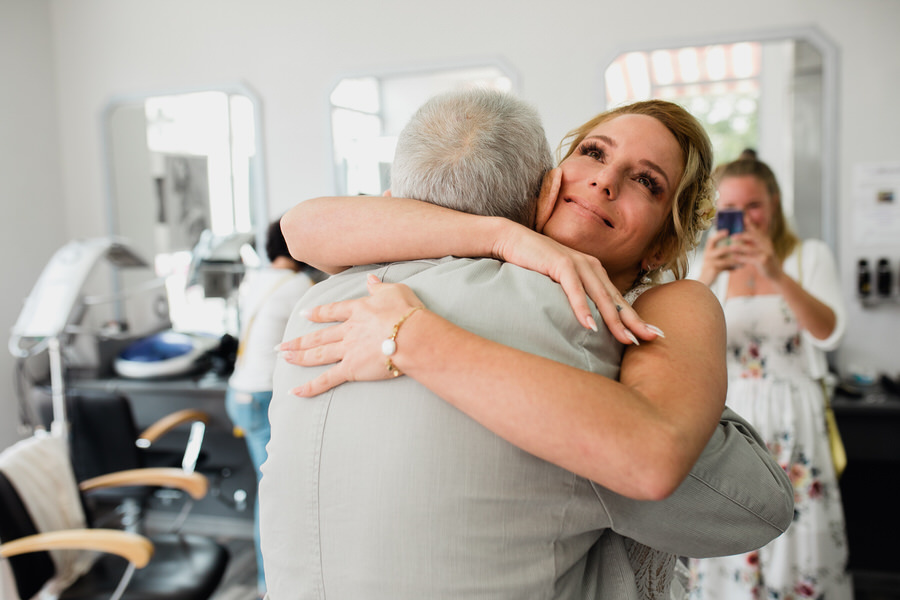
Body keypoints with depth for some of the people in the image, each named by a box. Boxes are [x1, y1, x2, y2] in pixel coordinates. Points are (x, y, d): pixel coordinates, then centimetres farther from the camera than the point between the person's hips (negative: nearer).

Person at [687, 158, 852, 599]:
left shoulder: (810, 255, 4)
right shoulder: (712, 263, 9)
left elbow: (828, 333, -12)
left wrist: (777, 275, -27)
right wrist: (705, 280, -21)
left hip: (793, 420, -1)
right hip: (729, 415, 2)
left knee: (797, 545, 0)